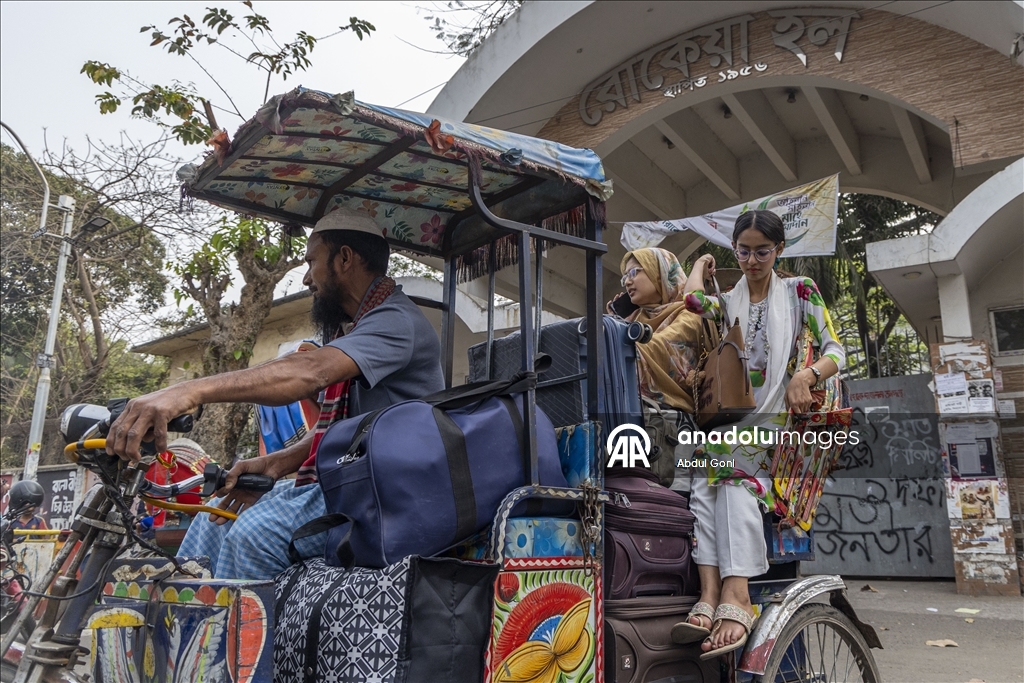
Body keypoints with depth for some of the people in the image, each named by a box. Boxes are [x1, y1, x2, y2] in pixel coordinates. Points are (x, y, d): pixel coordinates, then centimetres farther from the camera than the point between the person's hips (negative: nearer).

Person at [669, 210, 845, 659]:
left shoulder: (801, 291, 12)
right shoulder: (725, 303, 19)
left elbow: (834, 350, 5)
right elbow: (691, 301, -4)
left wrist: (806, 374, -16)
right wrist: (701, 265, 15)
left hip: (781, 418, -2)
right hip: (731, 418, 3)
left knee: (733, 470, -34)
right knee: (706, 476, -30)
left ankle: (733, 595, -44)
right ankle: (712, 595, -41)